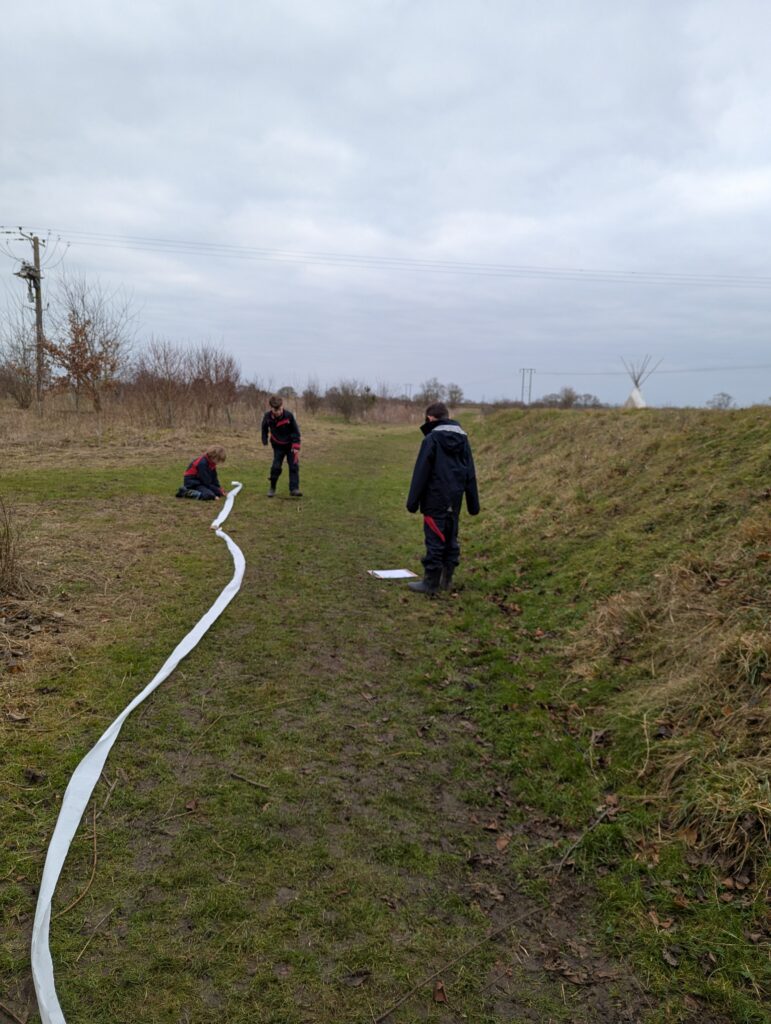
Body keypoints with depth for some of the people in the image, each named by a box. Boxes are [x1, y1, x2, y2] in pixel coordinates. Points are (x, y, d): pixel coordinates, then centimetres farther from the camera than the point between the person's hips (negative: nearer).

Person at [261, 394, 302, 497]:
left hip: (290, 445, -1)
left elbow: (296, 432, -14)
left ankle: (294, 489, -3)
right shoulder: (267, 417, -15)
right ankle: (272, 488, 13)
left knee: (294, 466, -6)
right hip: (278, 446, 1)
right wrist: (265, 440, 8)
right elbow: (264, 428, 8)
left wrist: (296, 448, -17)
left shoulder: (288, 415, -22)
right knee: (276, 467, -4)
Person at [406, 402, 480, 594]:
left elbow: (421, 472, -10)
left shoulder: (431, 439, -9)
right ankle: (446, 579, 19)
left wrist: (413, 501, -6)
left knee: (435, 539, -3)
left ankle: (431, 582, 2)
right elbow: (470, 474, 13)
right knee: (451, 538, 13)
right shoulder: (463, 438, 10)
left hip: (435, 499, -6)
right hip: (455, 499, 6)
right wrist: (473, 504, 17)